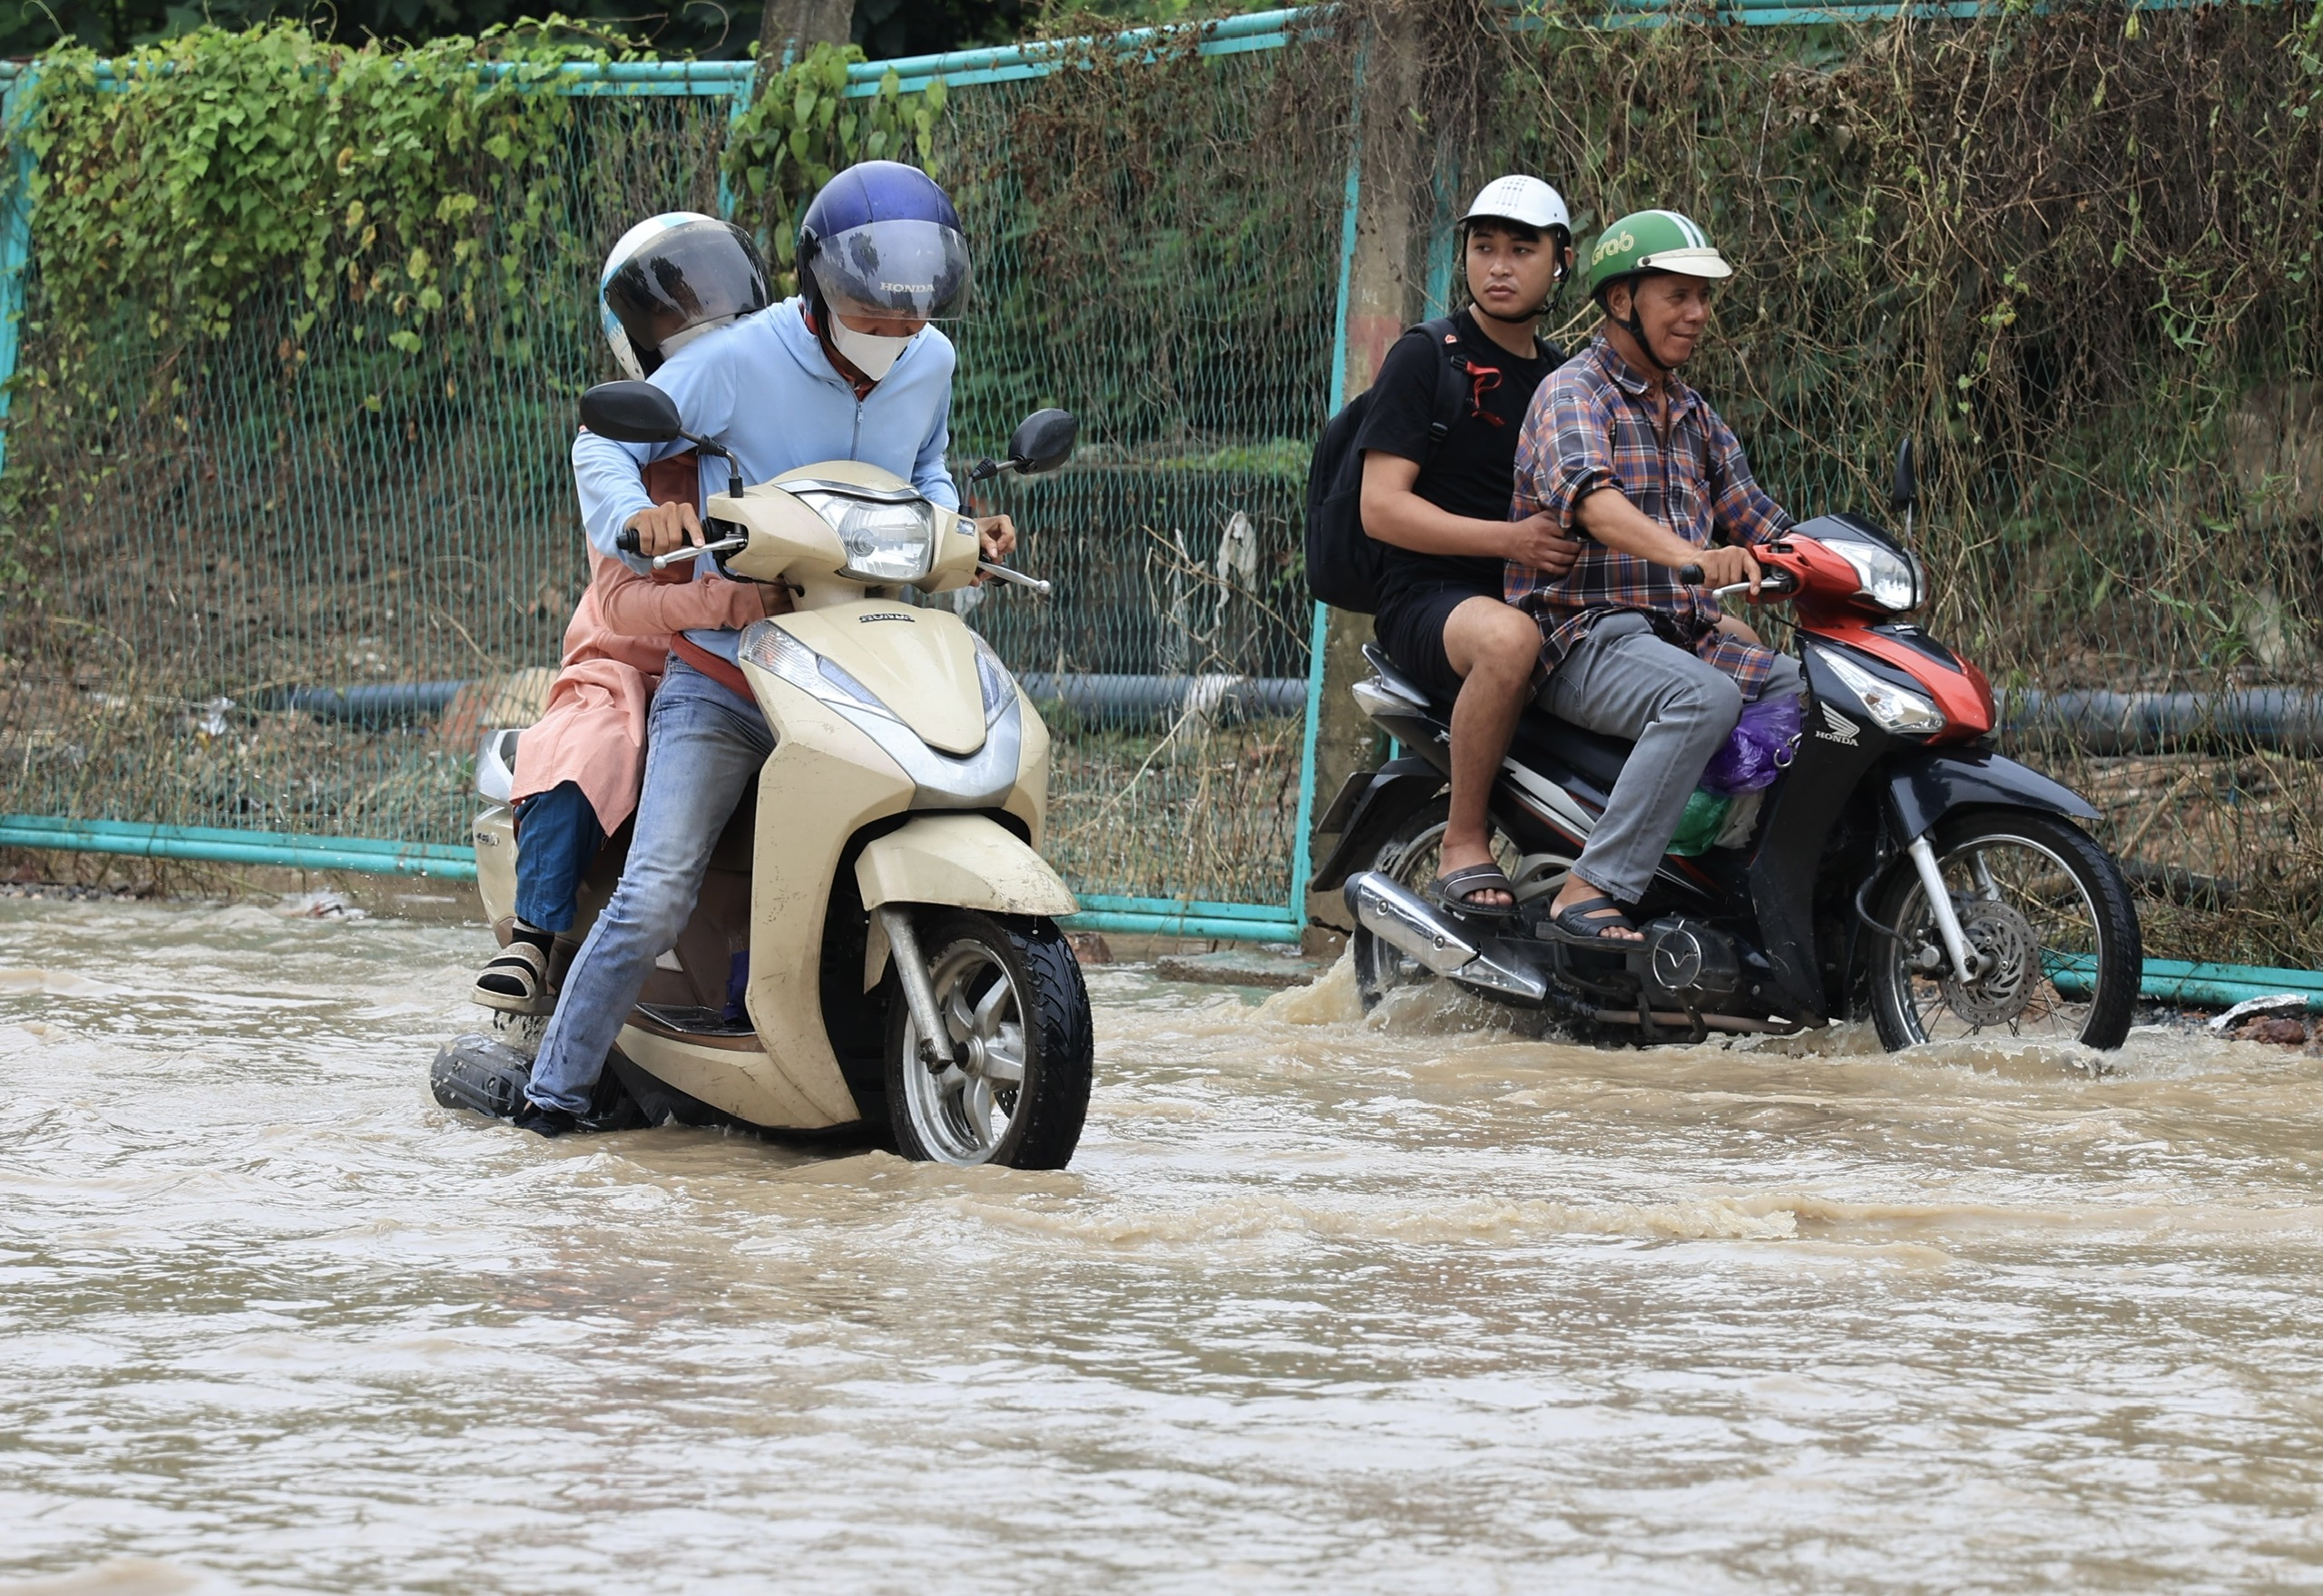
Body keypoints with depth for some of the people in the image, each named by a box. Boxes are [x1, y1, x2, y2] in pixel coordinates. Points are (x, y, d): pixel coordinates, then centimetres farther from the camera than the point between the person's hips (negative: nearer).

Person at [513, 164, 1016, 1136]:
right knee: (655, 899, -17)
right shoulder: (737, 362, -12)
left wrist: (957, 526, 1)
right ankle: (558, 1084, -5)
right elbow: (603, 443, -6)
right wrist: (635, 517, -28)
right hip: (723, 681, -5)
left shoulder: (930, 365, 3)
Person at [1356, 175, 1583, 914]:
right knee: (1508, 639, -42)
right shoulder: (1426, 357, -2)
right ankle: (1463, 847, -27)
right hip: (1430, 596, -6)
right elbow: (1381, 507, -12)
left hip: (1546, 594, 6)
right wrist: (1509, 539, -25)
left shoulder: (1565, 379, 19)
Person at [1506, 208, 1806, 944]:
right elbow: (1589, 499, -27)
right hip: (1586, 636, -8)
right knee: (1705, 697, -35)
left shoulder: (1694, 417, 22)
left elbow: (1756, 523, 22)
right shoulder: (1573, 394, -6)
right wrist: (1693, 557, -46)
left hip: (1686, 634, 8)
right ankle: (1591, 891, -36)